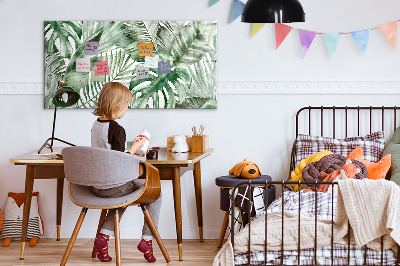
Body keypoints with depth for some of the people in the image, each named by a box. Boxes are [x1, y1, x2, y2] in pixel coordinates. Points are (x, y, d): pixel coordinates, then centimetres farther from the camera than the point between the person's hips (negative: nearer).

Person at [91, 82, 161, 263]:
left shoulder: (95, 125, 6)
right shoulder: (117, 129, -19)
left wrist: (130, 154, 19)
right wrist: (134, 148, -8)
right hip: (114, 186, -8)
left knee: (123, 195, 36)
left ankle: (104, 236, 18)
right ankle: (147, 239, 9)